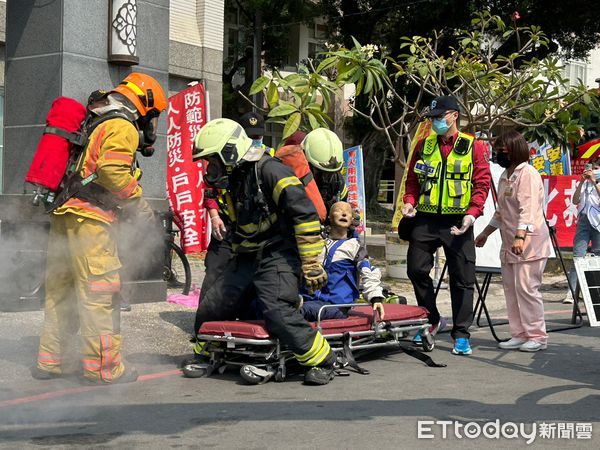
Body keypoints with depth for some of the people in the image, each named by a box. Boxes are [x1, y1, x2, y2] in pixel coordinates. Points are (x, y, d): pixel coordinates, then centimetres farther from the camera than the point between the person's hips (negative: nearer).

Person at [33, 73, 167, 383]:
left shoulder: (93, 123, 24)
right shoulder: (123, 127, -5)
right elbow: (113, 171, -20)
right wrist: (138, 202, -9)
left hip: (62, 214, 9)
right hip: (89, 219, -9)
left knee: (60, 291, 14)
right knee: (99, 292, -6)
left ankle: (48, 362, 20)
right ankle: (103, 366, -3)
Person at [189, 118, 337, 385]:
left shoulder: (269, 170, -16)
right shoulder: (234, 178, 14)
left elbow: (305, 214, -20)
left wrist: (311, 264, -19)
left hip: (277, 255, -9)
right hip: (247, 258, 9)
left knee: (277, 312, -24)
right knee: (211, 306, 6)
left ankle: (322, 362, -8)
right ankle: (204, 355, 31)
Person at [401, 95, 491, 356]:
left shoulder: (474, 147, 2)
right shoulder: (424, 146, 11)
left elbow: (482, 184, -2)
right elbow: (412, 179, 15)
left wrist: (472, 213, -15)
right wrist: (409, 202, -4)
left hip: (457, 223, -3)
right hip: (425, 219, 3)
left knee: (462, 279, 0)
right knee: (416, 270, 1)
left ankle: (461, 334, 9)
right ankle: (431, 321, 22)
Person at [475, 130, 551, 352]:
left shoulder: (527, 173, -10)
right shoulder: (505, 176, 19)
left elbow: (528, 209, -21)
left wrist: (520, 236, -29)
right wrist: (486, 233, 29)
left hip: (529, 243, -9)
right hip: (509, 244, 9)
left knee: (526, 288, -10)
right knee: (511, 288, 7)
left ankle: (537, 336, -2)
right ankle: (519, 335, 13)